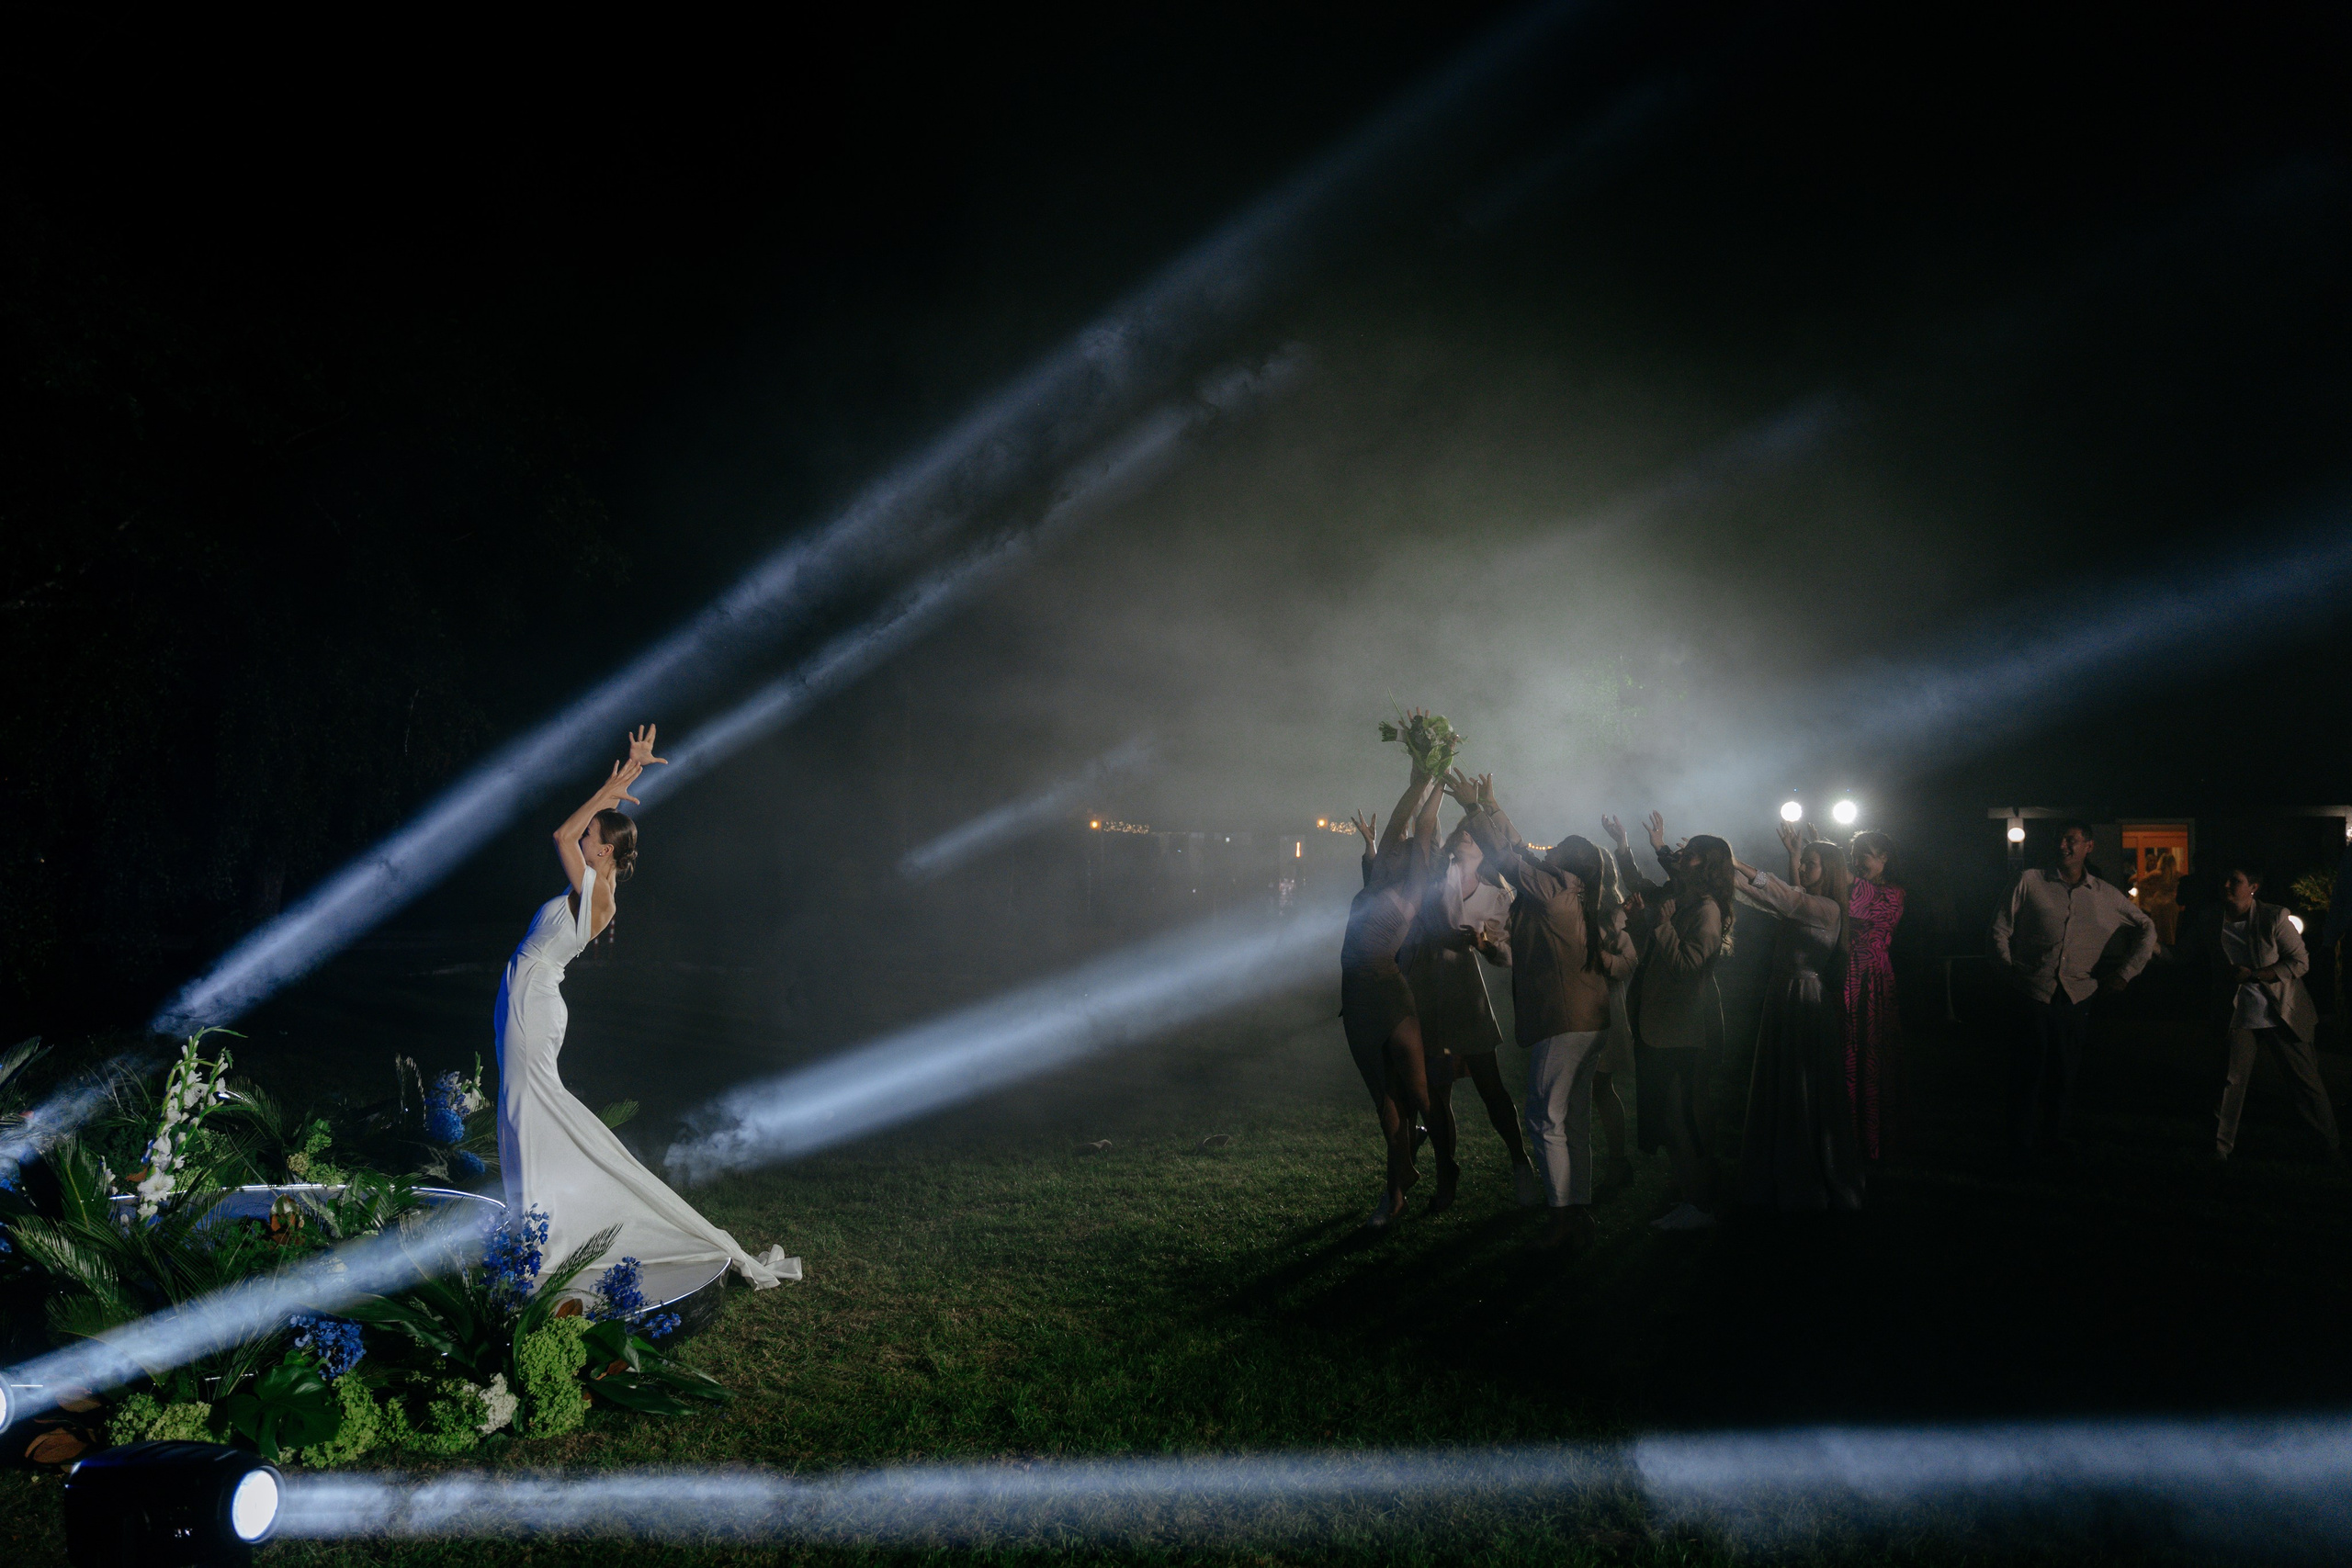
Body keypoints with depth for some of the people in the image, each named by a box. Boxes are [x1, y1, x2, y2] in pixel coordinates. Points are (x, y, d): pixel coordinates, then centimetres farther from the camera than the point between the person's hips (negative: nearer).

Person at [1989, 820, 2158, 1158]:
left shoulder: (2106, 895, 10)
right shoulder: (2030, 881, 3)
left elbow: (2146, 928, 21)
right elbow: (2001, 929, 4)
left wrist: (2127, 971, 13)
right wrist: (2007, 970, -5)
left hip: (2075, 998, 2)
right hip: (2031, 994, -2)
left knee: (2065, 1072, 6)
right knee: (2028, 1072, -2)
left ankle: (2056, 1134, 22)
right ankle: (2022, 1145, 8)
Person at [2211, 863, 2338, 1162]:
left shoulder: (2274, 918, -10)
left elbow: (2300, 962, -10)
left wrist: (2253, 975, -18)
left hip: (2283, 1014, -2)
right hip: (2241, 1016, 3)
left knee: (2306, 1081, 4)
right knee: (2232, 1080, -5)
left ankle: (2331, 1146, 18)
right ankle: (2220, 1147, 4)